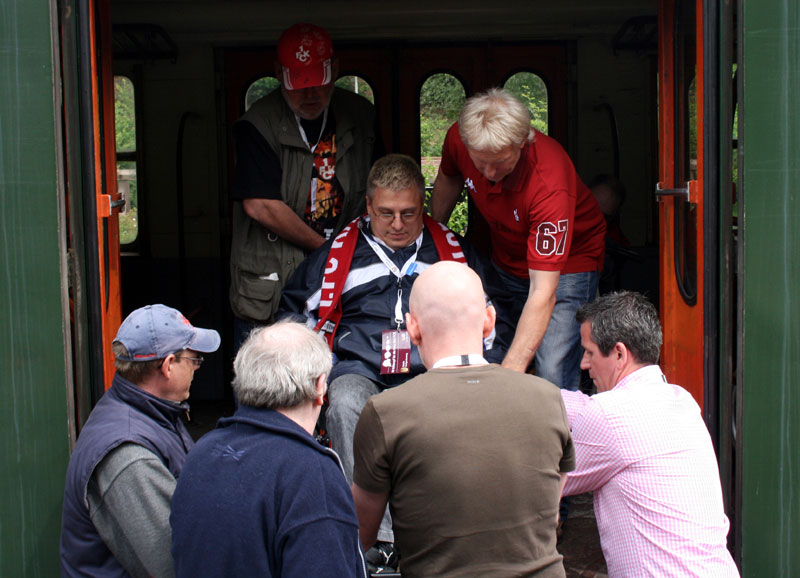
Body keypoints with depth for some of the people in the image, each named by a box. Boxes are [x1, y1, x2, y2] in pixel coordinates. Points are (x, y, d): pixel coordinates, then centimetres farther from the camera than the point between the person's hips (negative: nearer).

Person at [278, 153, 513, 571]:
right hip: (359, 371, 1)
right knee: (346, 403, -37)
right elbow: (295, 310, 25)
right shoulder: (339, 253, 19)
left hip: (433, 372, 0)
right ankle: (379, 538, -37)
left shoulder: (453, 251, 20)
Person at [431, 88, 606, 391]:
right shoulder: (458, 139, -22)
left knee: (553, 380, -18)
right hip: (503, 259, 5)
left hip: (567, 261, -5)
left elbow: (543, 292, -40)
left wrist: (512, 368, -45)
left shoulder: (549, 182, -38)